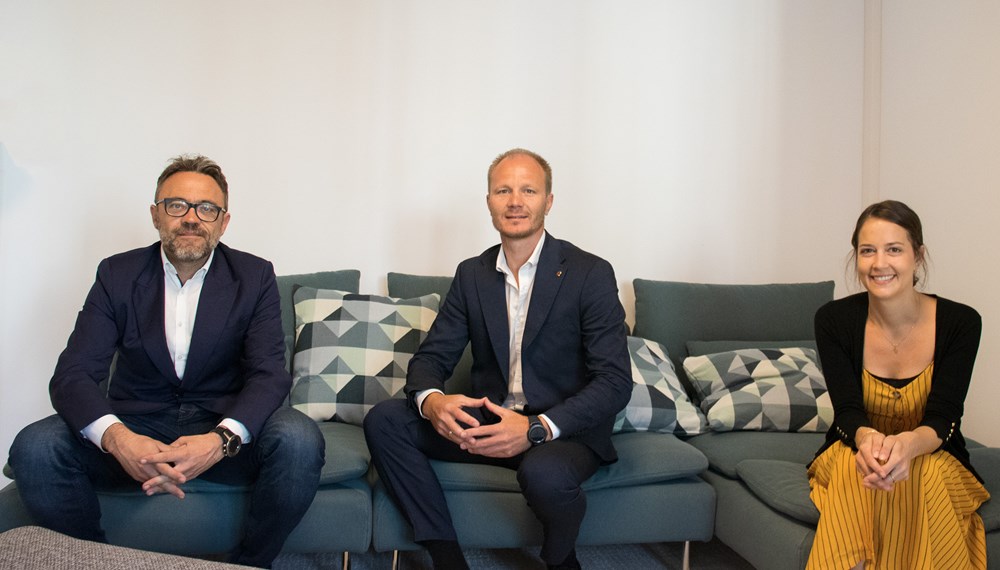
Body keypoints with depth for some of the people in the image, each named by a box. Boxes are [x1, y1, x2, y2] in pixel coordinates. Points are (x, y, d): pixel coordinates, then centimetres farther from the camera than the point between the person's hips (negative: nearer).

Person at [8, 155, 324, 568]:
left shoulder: (254, 277, -3)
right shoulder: (117, 275, 0)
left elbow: (269, 373, -11)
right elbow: (72, 374, -9)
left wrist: (222, 440, -33)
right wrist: (117, 438, -32)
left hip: (223, 430, -1)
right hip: (136, 428, 1)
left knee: (299, 439, -30)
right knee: (34, 448, -24)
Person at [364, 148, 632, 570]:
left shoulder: (590, 274, -7)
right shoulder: (471, 274, 8)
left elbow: (615, 383, -13)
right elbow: (431, 357, 6)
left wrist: (536, 428, -28)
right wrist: (431, 401, -20)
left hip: (565, 429, -4)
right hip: (488, 422, 4)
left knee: (543, 473, -37)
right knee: (383, 420, -14)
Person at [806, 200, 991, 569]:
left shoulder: (961, 323, -10)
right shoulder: (834, 320, -9)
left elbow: (943, 418, -16)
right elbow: (847, 410, -14)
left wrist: (907, 444, -40)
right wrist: (868, 439, -39)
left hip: (933, 458, 0)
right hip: (852, 454, 0)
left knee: (923, 476, -33)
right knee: (855, 471, -33)